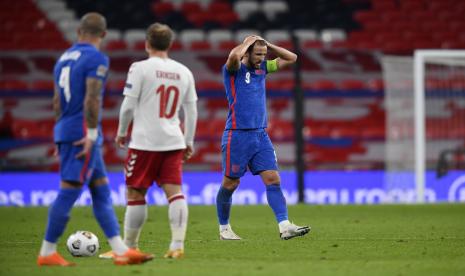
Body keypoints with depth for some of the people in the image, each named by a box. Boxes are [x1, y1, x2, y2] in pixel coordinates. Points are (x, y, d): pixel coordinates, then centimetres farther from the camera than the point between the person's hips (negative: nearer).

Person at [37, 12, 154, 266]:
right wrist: (92, 133, -16)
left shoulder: (64, 58, 15)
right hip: (82, 132, -9)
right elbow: (92, 99, -18)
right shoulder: (96, 59, -10)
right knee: (68, 193, -5)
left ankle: (120, 250, 8)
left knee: (102, 192, 9)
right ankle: (47, 253, -2)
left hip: (64, 131, 9)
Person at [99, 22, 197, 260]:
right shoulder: (184, 72, 9)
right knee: (174, 192, 0)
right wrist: (189, 142, 19)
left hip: (145, 142, -4)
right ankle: (177, 244, -11)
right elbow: (191, 110, 12)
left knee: (135, 194, 5)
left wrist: (122, 132, 8)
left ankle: (129, 246, 11)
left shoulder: (140, 68, -6)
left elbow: (128, 105, -7)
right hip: (174, 142, 4)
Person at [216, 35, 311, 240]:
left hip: (261, 135, 6)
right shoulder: (234, 70, -6)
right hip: (237, 136, -6)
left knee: (273, 179, -7)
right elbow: (234, 56, -30)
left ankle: (285, 226, -16)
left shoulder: (262, 68, 13)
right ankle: (224, 229, 19)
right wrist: (247, 42, -12)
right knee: (230, 184, 4)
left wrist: (267, 45, 8)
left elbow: (291, 58, 18)